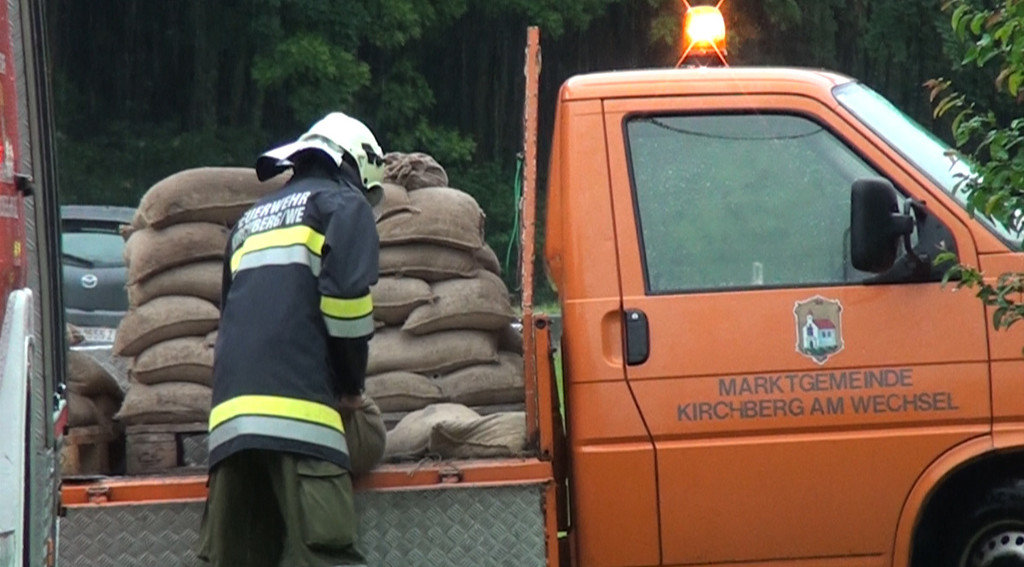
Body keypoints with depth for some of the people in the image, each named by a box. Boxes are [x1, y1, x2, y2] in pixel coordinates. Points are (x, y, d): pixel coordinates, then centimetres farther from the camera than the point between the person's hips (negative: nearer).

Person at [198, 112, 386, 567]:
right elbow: (347, 291, -5)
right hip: (298, 408, -6)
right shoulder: (342, 203, 11)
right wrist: (351, 384, 5)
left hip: (231, 409, 7)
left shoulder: (252, 219, 33)